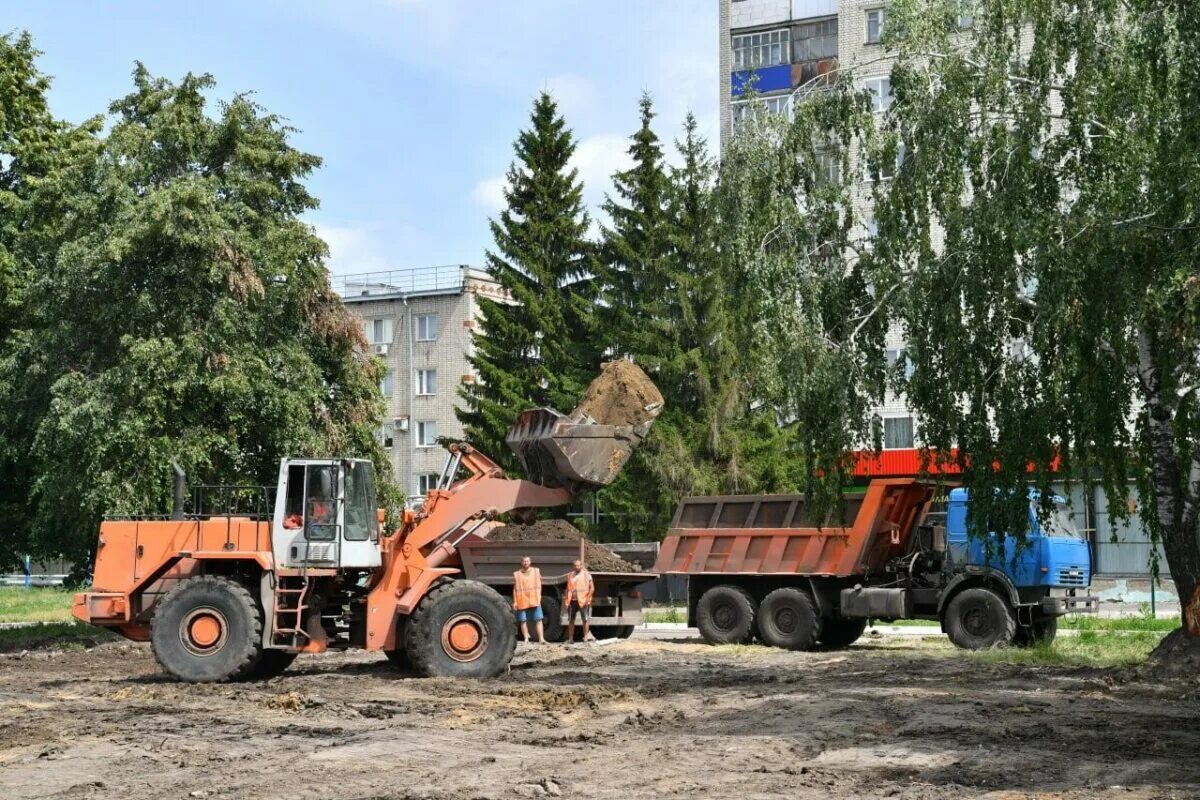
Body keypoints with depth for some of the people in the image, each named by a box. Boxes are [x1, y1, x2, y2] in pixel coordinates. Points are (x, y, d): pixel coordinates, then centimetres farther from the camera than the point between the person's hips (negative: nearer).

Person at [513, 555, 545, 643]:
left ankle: (541, 638, -6)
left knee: (538, 620, -5)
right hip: (522, 601, 0)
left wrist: (539, 598, -1)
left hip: (534, 600, 0)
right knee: (523, 621, 2)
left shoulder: (536, 571, 10)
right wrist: (515, 601, 1)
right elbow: (515, 588, 6)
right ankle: (526, 639, 8)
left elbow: (539, 585, 8)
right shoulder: (517, 574, 7)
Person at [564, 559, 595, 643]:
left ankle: (585, 637, 4)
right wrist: (567, 600, 8)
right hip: (572, 600, 4)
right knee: (571, 620, 4)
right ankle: (570, 638, 8)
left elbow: (592, 588, -2)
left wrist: (588, 599, -11)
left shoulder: (586, 575, -1)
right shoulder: (570, 575, 11)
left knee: (585, 620, 0)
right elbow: (568, 588, 16)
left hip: (583, 600, -4)